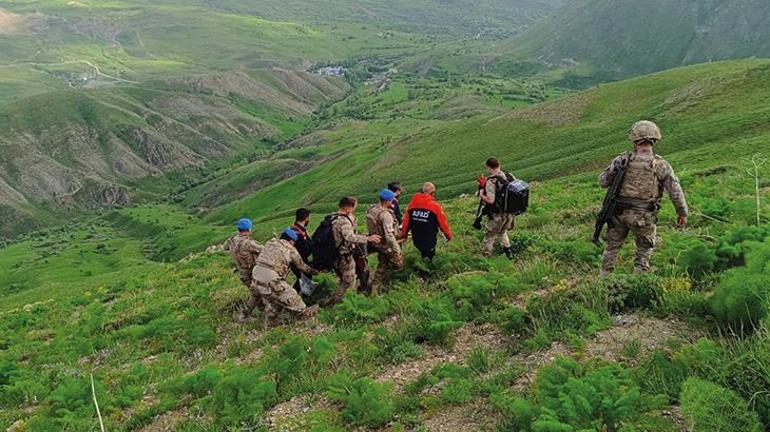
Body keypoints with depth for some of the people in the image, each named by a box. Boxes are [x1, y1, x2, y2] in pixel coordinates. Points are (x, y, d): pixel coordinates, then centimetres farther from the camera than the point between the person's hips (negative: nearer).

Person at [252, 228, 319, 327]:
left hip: (256, 276, 7)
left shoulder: (270, 243, 17)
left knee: (271, 299, 27)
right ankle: (304, 312, 29)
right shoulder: (291, 250, 1)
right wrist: (312, 271, 33)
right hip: (270, 280, -7)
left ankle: (270, 323, 38)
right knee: (289, 297, 12)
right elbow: (301, 266, 14)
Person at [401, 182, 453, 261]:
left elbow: (406, 221, 3)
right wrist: (449, 236, 8)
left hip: (416, 241, 4)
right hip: (429, 241, -4)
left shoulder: (412, 204, -3)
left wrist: (403, 235, 17)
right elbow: (443, 223, -9)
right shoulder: (435, 206, -15)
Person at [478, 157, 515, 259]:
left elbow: (490, 200, -28)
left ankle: (485, 256, 24)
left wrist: (481, 194, -10)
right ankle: (508, 250, 32)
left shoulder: (491, 182, -24)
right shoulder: (510, 177, -4)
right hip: (509, 213, 6)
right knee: (503, 232, 30)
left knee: (490, 235, 13)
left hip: (497, 215, -6)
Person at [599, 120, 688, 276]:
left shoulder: (622, 160, -10)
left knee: (612, 247, 19)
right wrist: (683, 213, 6)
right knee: (644, 251, 20)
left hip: (619, 213, 1)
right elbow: (676, 192, -8)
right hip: (644, 217, -1)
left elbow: (603, 182, -3)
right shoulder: (661, 165, -11)